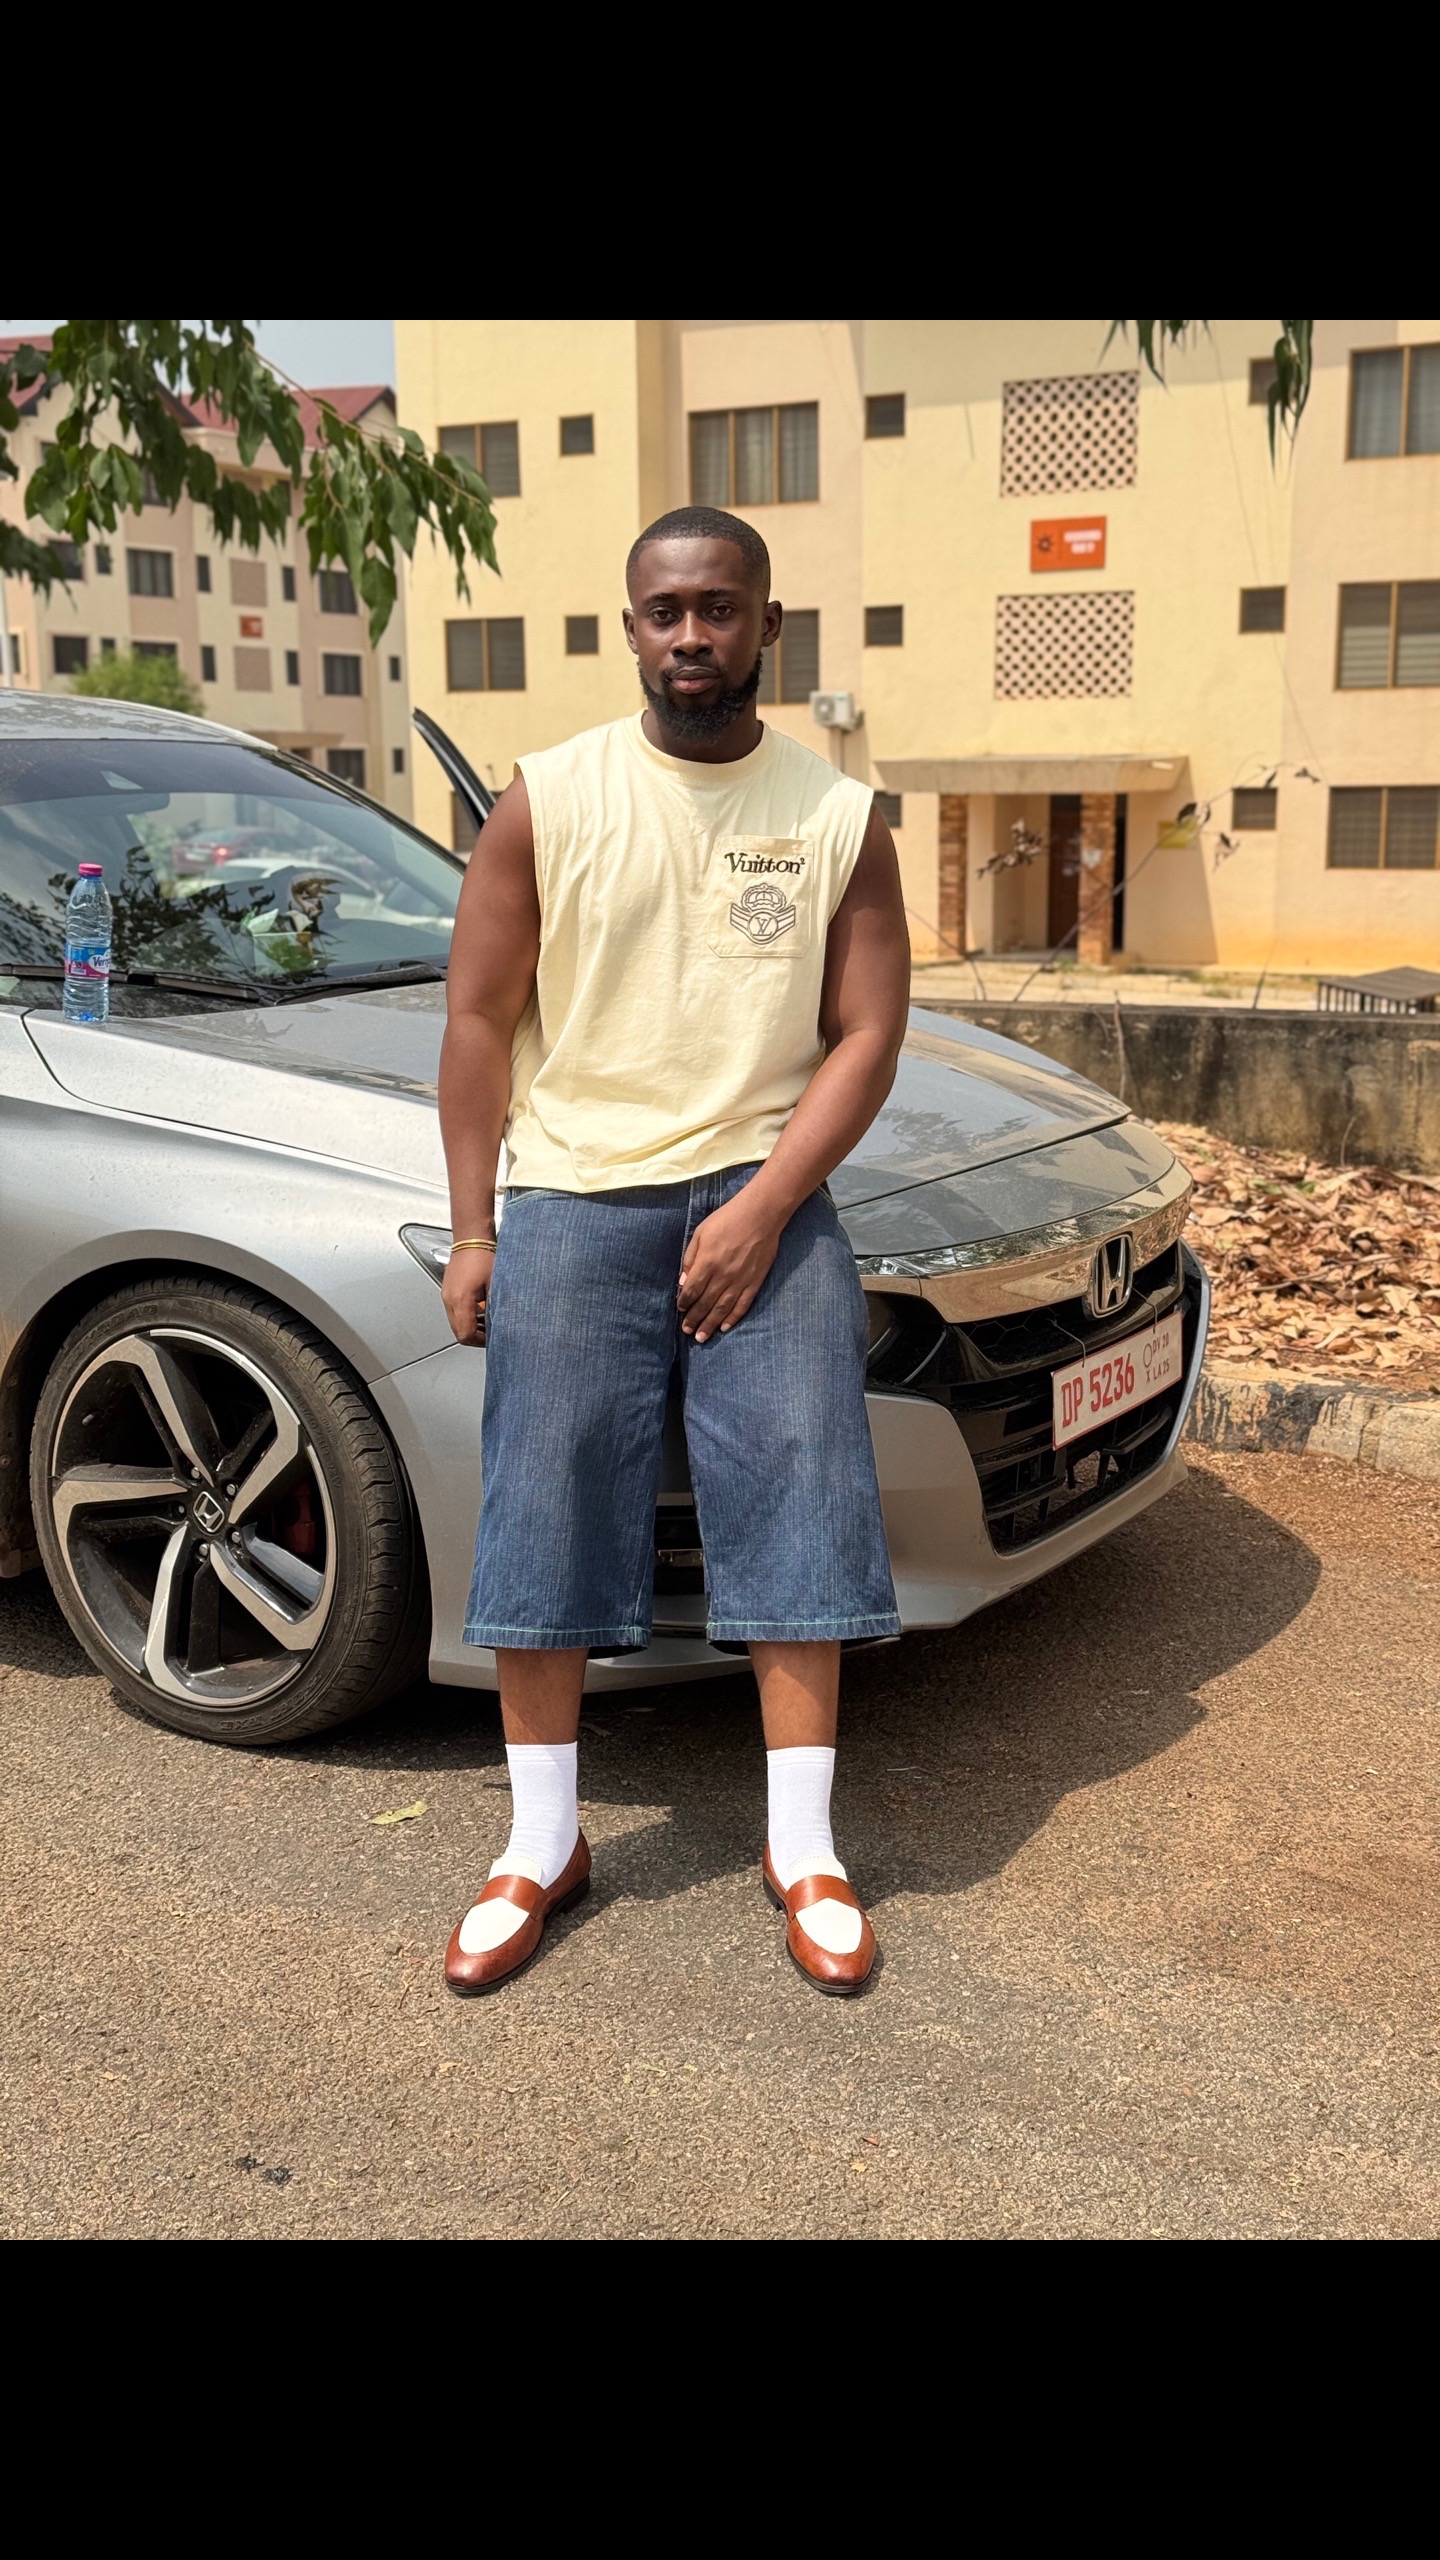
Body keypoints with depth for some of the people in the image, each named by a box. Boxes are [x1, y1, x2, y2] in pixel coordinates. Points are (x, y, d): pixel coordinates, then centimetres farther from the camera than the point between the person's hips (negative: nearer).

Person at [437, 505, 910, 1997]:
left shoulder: (837, 816, 4)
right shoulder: (548, 798, 3)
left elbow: (866, 1031, 0)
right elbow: (479, 1019, 3)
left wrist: (763, 1208, -12)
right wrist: (471, 1232, -2)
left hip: (762, 1193, 0)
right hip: (570, 1196, 0)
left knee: (800, 1499, -4)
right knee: (543, 1509, 0)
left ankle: (801, 1847, 10)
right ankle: (542, 1844, 16)